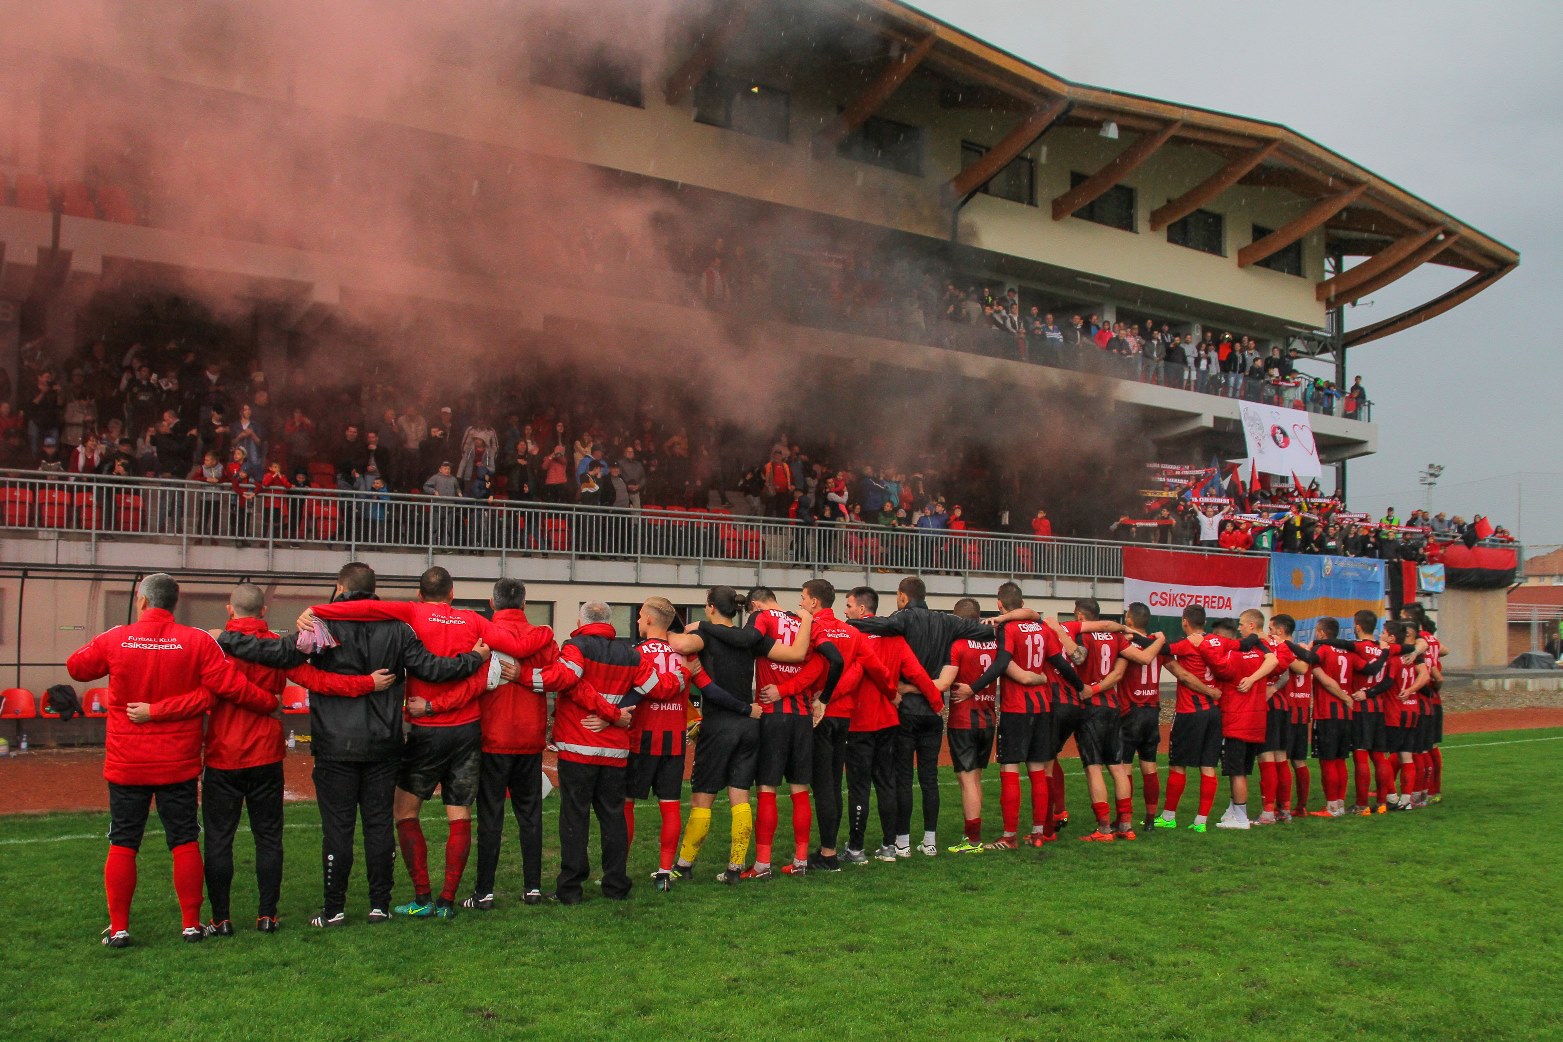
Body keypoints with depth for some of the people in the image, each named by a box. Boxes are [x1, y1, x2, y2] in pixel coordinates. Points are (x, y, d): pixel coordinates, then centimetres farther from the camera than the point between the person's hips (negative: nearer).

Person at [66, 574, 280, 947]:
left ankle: (118, 927, 12)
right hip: (178, 763, 0)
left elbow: (76, 666, 11)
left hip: (126, 762, 0)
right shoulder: (197, 641, -10)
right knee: (184, 842, 8)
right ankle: (191, 924, 13)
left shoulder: (115, 640, -6)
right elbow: (230, 686, -12)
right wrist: (270, 702, 3)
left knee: (123, 844, 10)